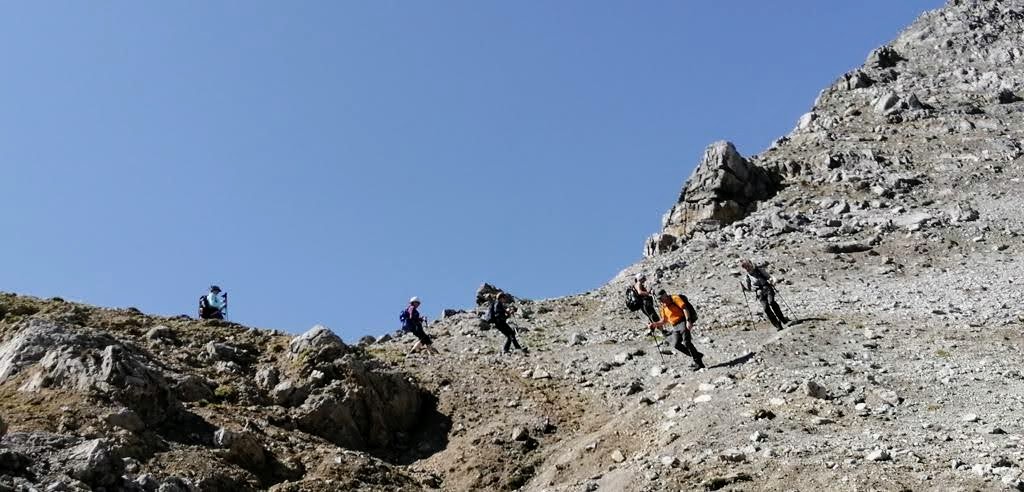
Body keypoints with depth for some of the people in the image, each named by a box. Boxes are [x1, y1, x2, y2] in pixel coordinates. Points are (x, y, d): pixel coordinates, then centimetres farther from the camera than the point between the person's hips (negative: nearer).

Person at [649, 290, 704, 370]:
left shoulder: (675, 299, -2)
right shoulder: (663, 307, 19)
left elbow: (684, 308, -12)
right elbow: (664, 321, 24)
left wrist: (688, 320, -22)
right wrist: (655, 324, 9)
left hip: (683, 322, -7)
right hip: (675, 327, 7)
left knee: (686, 342, -18)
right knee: (676, 344, -11)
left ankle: (698, 362, -12)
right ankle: (697, 355, 0)